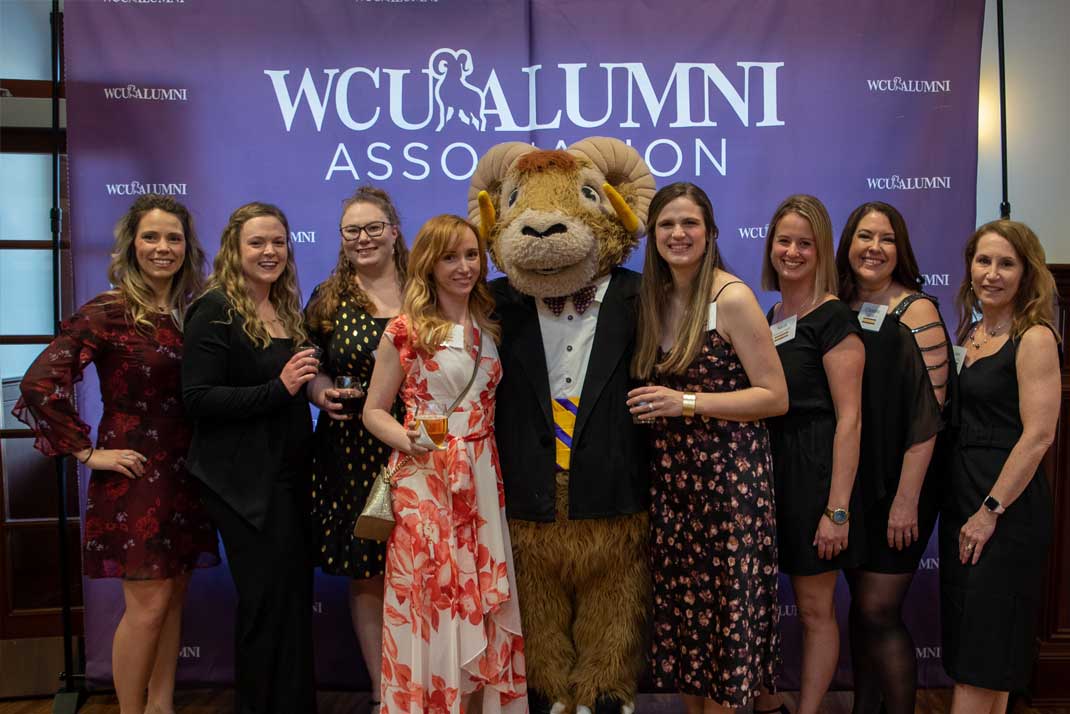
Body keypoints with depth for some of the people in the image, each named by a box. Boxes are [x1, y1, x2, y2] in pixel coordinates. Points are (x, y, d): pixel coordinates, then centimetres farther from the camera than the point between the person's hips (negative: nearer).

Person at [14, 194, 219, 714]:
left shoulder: (192, 312, 7)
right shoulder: (108, 312, -11)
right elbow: (39, 383, -18)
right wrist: (88, 453, -15)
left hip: (183, 474, 6)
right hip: (135, 474, -6)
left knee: (173, 595, 13)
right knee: (148, 604, -1)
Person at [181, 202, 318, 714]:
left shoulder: (286, 309, 13)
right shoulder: (216, 310, -9)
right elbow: (198, 398, -17)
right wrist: (278, 388, -22)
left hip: (289, 475, 7)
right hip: (245, 480, -7)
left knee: (295, 595, 12)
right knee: (268, 599, -2)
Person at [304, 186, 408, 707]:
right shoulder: (329, 299, 6)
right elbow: (310, 371, 10)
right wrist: (322, 394, -10)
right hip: (352, 455, 1)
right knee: (366, 574, 7)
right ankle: (382, 690, 23)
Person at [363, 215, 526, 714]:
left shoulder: (489, 327, 8)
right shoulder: (405, 330, -6)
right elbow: (374, 412, -2)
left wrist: (500, 458, 4)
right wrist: (409, 440, -20)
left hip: (483, 479, 5)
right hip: (425, 481, -4)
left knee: (485, 596, 9)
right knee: (431, 597, 1)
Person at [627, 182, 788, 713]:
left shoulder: (731, 297, -11)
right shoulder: (654, 297, 9)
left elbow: (775, 397, -13)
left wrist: (688, 403, -19)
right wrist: (652, 405, 1)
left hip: (729, 472, -6)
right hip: (671, 472, 6)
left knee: (724, 603, 2)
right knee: (679, 600, 12)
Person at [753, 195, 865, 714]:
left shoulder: (833, 318, -10)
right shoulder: (768, 316, 11)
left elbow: (849, 419, -15)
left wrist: (838, 510, -19)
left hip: (812, 474, -7)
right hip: (764, 472, 7)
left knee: (814, 608, 7)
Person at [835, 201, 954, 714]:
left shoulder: (916, 311, -9)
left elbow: (929, 411, -14)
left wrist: (906, 499, -18)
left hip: (897, 485, -5)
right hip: (851, 482, 5)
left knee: (879, 609, -4)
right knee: (861, 601, 14)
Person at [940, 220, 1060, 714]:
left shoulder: (1034, 338, -10)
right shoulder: (971, 333, 12)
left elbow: (1038, 435, -17)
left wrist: (991, 511, -18)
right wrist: (965, 507, 9)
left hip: (1007, 505, -8)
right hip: (961, 498, 8)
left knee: (984, 650, -1)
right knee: (966, 640, 14)